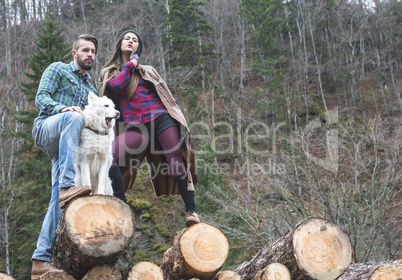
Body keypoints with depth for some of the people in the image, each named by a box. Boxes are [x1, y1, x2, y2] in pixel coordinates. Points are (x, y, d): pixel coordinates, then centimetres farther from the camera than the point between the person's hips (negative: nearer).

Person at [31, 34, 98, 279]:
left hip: (66, 145, 5)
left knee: (59, 200, -10)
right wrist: (63, 109, -22)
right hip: (46, 129, -5)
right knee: (74, 117, -38)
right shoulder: (58, 69, 11)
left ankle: (41, 260, -13)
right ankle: (67, 186, -48)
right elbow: (41, 97, -3)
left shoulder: (91, 89, 28)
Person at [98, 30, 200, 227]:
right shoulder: (108, 72, 18)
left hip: (161, 118, 1)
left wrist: (177, 120, 10)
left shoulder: (146, 70, 21)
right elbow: (116, 85, -7)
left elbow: (164, 96, 19)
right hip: (135, 127, 0)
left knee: (176, 163, -12)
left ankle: (191, 212, -13)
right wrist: (131, 64, 5)